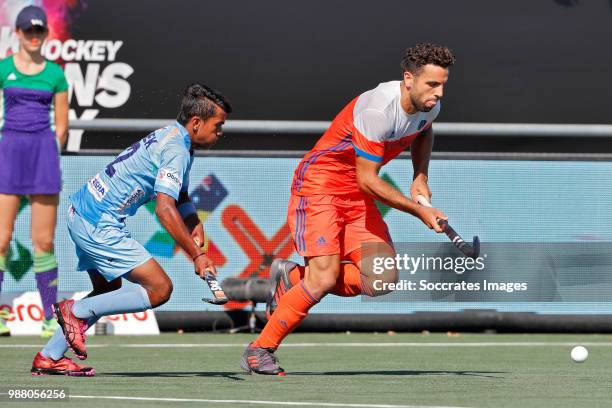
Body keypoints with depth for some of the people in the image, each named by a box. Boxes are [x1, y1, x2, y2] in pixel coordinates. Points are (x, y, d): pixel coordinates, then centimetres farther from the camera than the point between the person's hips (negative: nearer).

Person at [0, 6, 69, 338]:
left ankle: (50, 318, 5)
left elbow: (62, 126, 12)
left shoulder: (55, 74, 8)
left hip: (45, 153, 1)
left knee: (44, 241, 1)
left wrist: (48, 159, 6)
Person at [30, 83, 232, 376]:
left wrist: (194, 226, 5)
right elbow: (164, 209, -27)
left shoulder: (170, 137, 15)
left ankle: (49, 357, 24)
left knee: (109, 291, 24)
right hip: (99, 226, -11)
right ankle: (77, 311, -6)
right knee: (160, 289, -10)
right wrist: (197, 256, -24)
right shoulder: (176, 151, -17)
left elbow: (181, 199, 25)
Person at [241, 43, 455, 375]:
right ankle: (259, 351, -3)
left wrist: (421, 177, 8)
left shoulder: (430, 106, -4)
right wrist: (419, 211, -21)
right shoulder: (378, 109, -29)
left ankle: (293, 278, 11)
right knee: (324, 279, -19)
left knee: (382, 279, -9)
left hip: (358, 198, 8)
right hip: (318, 186, -8)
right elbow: (367, 180, -26)